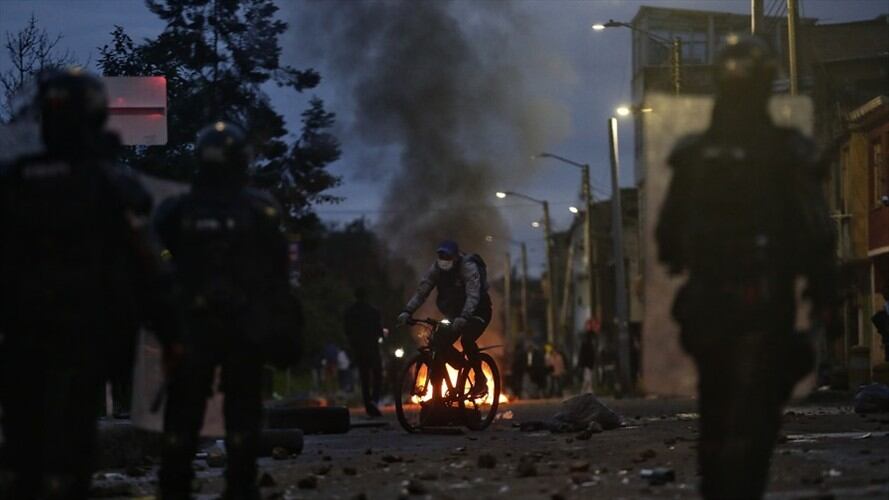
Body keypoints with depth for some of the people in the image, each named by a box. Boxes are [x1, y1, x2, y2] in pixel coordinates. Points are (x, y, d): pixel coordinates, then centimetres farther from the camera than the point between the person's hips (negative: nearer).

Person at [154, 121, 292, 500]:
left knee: (182, 412, 7)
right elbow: (279, 274, -2)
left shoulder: (176, 211, -1)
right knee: (242, 412, 5)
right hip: (246, 326, -1)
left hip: (191, 326, 1)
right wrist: (279, 323, 8)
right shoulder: (259, 210, -4)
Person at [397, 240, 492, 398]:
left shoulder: (469, 267, -25)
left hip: (477, 312, -6)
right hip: (456, 315, 6)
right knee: (439, 344, -10)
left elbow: (473, 295, -36)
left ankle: (480, 380, -14)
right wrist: (407, 311, -30)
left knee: (467, 339, -32)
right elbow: (421, 291, -14)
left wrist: (463, 317, -52)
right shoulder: (436, 269, -9)